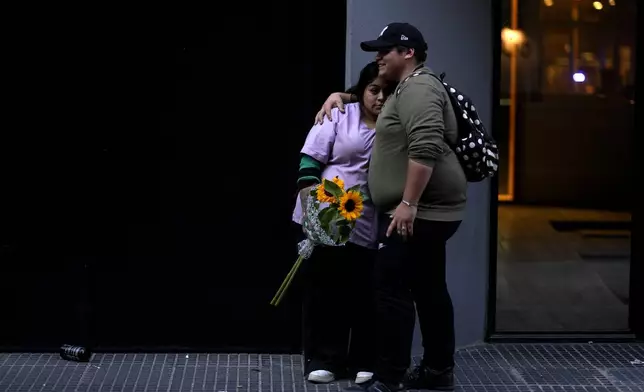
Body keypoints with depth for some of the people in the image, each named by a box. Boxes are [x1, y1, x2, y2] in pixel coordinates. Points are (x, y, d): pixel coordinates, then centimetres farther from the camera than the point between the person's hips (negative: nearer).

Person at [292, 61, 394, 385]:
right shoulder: (339, 117, -1)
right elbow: (310, 162, -5)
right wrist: (311, 207, -14)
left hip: (369, 228, 2)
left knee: (366, 296, 5)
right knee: (323, 291, 4)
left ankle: (365, 361, 16)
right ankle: (322, 359, 13)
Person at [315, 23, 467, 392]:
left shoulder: (418, 88, -15)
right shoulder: (407, 89, 19)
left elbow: (425, 148, -27)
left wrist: (408, 203, -29)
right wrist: (340, 95, 23)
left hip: (419, 210, -11)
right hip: (426, 210, 11)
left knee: (392, 287, -11)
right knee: (429, 289, 13)